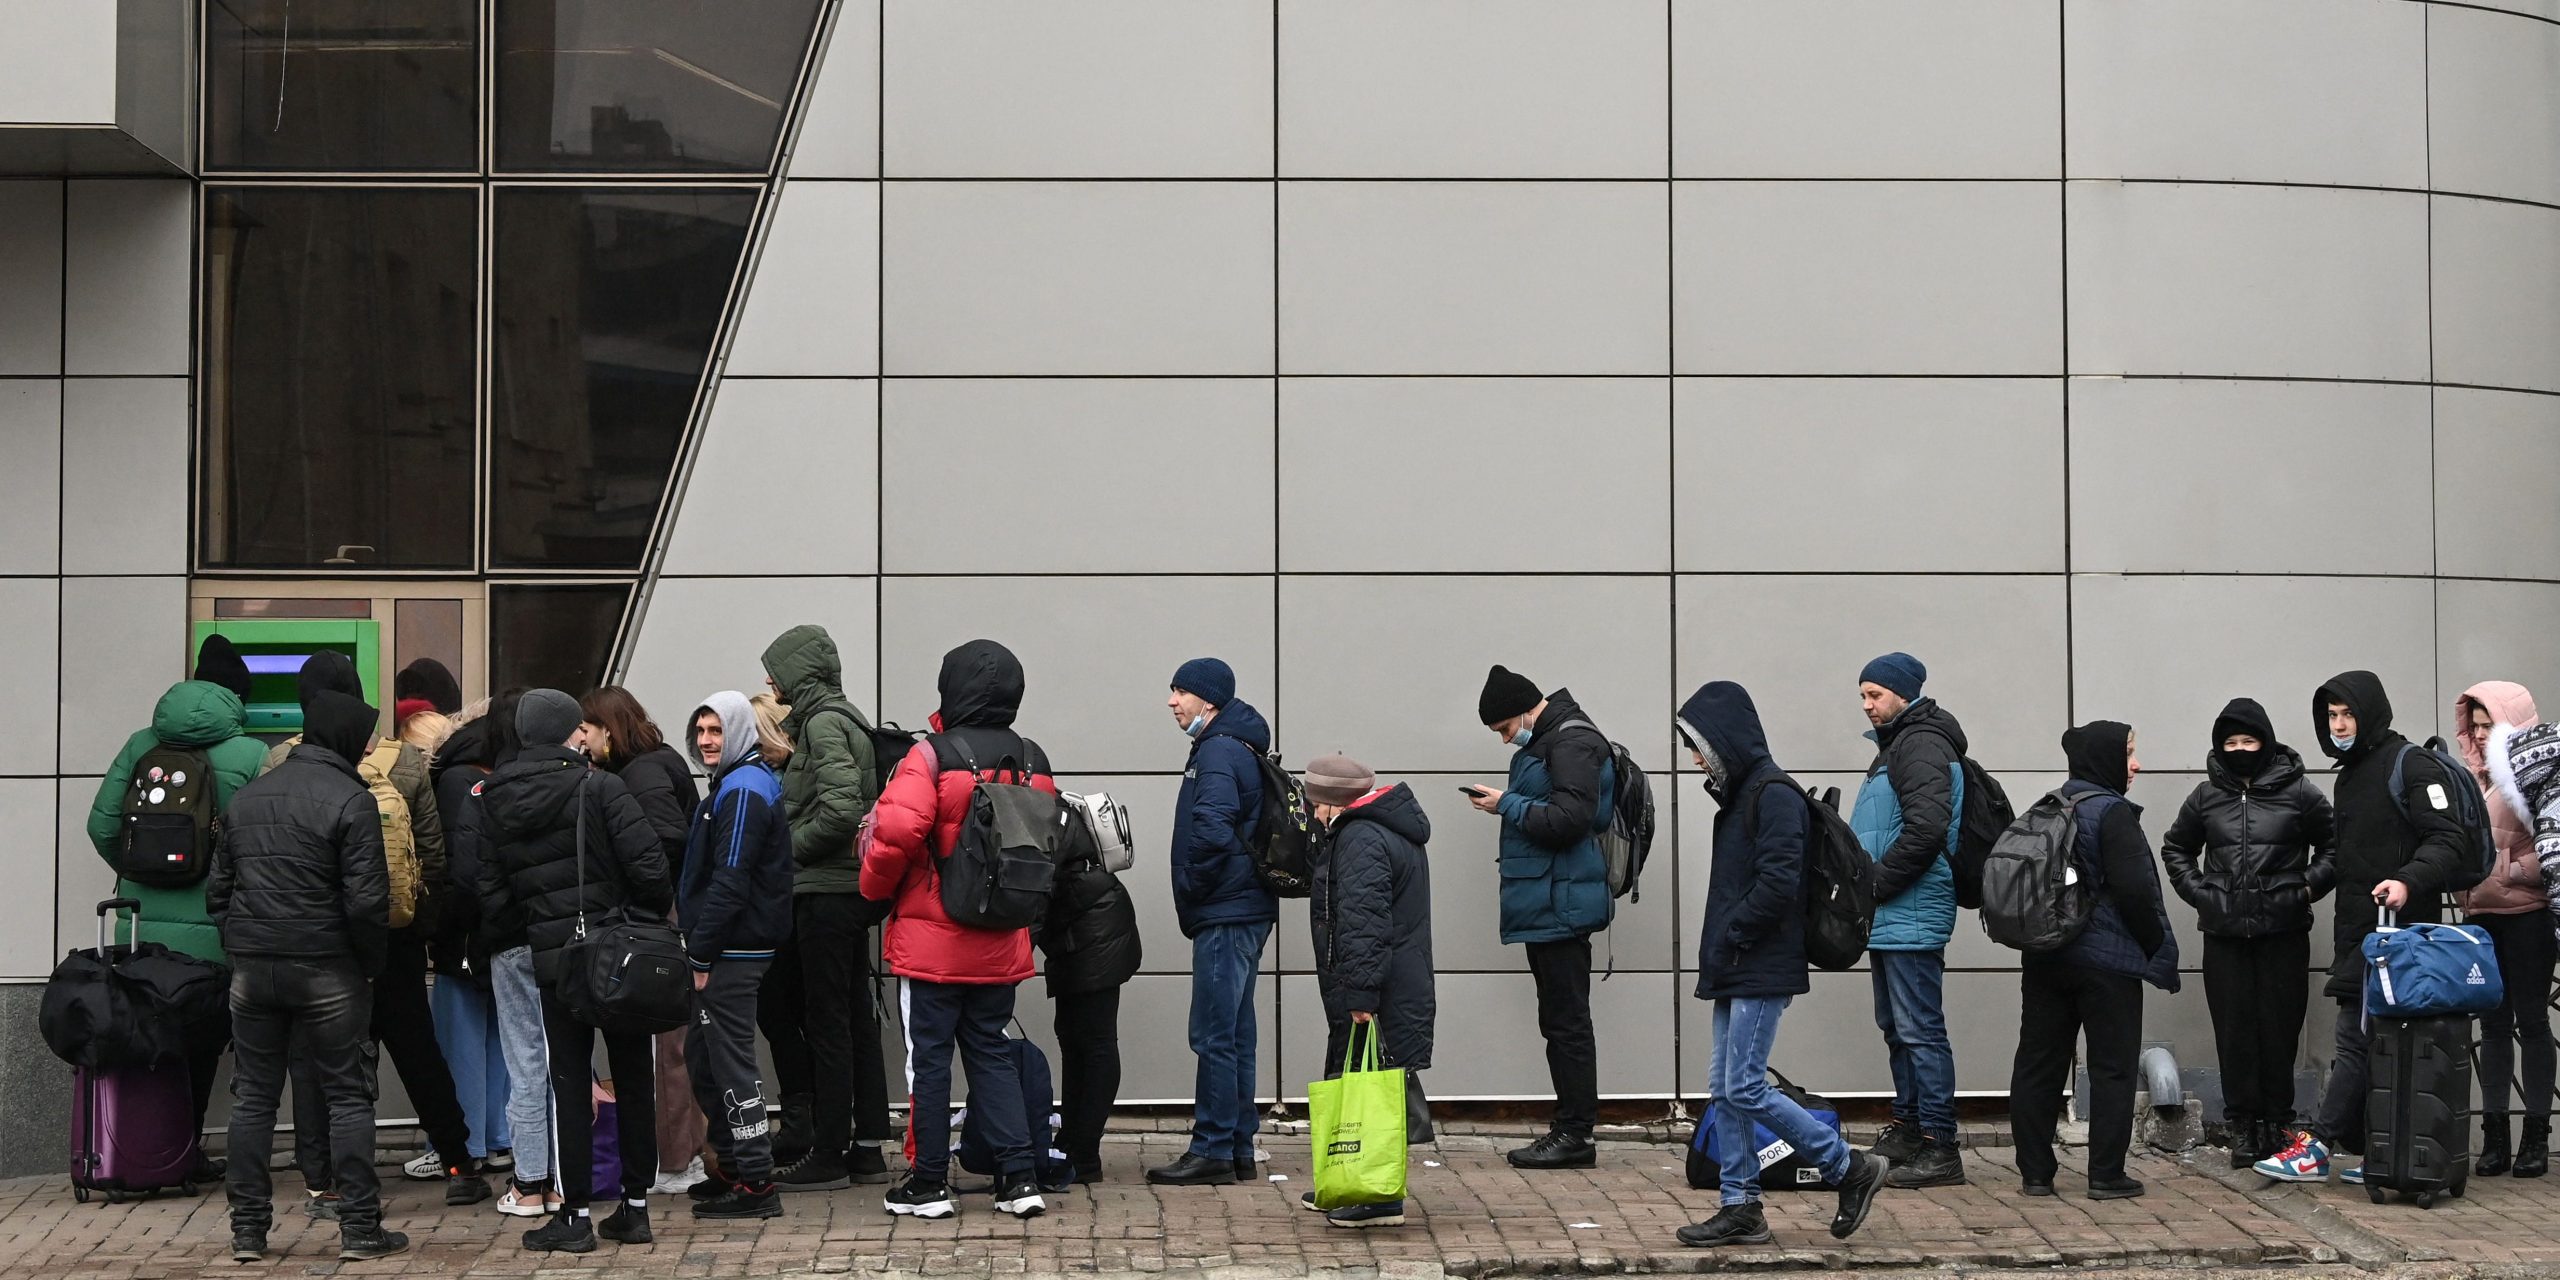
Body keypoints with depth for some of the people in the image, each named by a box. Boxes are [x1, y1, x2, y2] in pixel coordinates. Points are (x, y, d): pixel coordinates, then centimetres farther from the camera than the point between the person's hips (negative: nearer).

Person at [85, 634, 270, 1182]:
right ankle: (185, 1151, 12)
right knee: (201, 1043, 9)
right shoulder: (251, 755, -8)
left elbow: (102, 825, 2)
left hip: (142, 926, 4)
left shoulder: (143, 744, 4)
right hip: (211, 931, -4)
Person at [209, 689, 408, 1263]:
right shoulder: (350, 801, -11)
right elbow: (366, 900, -16)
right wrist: (371, 963, -3)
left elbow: (218, 888, 13)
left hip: (251, 970, 5)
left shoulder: (247, 796, 10)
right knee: (348, 1095, 3)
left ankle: (248, 1229, 12)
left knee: (253, 1096, 11)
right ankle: (360, 1227, 4)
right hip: (326, 970, -5)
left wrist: (241, 944, 17)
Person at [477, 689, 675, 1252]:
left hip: (552, 959, 2)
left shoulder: (494, 804, 2)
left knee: (569, 1086, 7)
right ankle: (635, 1208, 14)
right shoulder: (598, 787, -9)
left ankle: (575, 1215, 5)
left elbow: (491, 895, 1)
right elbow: (648, 864, -15)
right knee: (633, 1080, 10)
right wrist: (653, 919, 2)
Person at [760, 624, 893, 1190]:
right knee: (856, 1016, 12)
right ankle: (867, 1146, 17)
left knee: (827, 1022, -4)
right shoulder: (845, 718, 16)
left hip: (825, 892, -10)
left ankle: (828, 1155, 1)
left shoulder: (823, 723, -13)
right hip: (852, 889, 10)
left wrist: (789, 850, -12)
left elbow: (840, 809, -24)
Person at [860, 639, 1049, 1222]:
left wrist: (876, 886, -5)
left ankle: (929, 1183, 9)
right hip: (1001, 945, 5)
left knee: (929, 1056, 4)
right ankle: (1018, 1177, 7)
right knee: (992, 1053, 13)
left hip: (932, 939, -5)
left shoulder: (932, 757, -13)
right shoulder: (1034, 764, 5)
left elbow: (896, 832, -23)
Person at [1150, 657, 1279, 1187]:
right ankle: (1238, 1148, 18)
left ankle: (1212, 1152, -4)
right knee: (1234, 1033, 13)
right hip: (1246, 910, 10)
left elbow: (1212, 831, -26)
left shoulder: (1218, 752, -13)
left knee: (1214, 1036, -7)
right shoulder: (1237, 747, 18)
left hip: (1225, 915, -10)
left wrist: (1191, 890, -12)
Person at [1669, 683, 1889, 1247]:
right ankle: (1739, 1207, 13)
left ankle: (1851, 1168, 2)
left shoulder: (1774, 794, -14)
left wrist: (1731, 937, -15)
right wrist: (1718, 951, 10)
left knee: (1744, 1088, -10)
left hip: (1762, 969, -10)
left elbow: (1778, 882, -22)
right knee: (1725, 1088, 8)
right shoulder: (1738, 794, 15)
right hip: (1736, 971, 10)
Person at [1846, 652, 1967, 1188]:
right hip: (1890, 919, 11)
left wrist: (1876, 885, -19)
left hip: (1911, 917, -11)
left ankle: (1940, 1148, -8)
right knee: (1896, 1028, 16)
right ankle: (1907, 1129, 25)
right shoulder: (1896, 746, 21)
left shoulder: (1921, 746, -12)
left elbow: (1926, 828, -24)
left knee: (1920, 1030, -9)